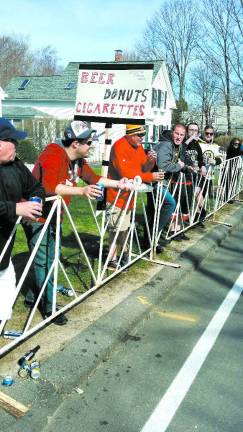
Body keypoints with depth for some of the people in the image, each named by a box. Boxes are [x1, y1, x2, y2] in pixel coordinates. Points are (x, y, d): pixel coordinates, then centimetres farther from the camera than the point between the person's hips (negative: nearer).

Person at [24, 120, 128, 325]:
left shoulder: (78, 160, 4)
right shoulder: (54, 155, -24)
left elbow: (94, 178, 18)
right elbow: (49, 187, -38)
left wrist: (117, 184, 14)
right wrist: (81, 191, -47)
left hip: (53, 216, 9)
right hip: (37, 216, -9)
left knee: (49, 259, 17)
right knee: (43, 261, -1)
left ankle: (33, 296, 35)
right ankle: (49, 308, 12)